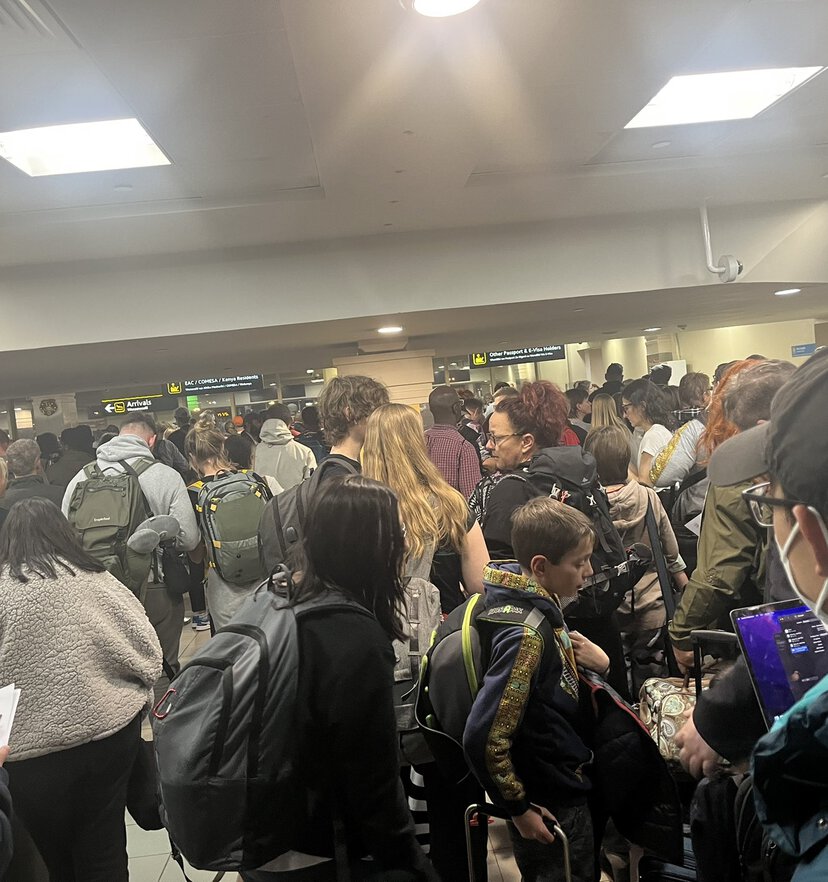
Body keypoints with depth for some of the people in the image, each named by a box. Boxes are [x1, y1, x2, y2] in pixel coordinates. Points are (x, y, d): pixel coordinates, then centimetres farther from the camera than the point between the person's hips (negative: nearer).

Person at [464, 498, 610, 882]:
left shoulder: (542, 606, -3)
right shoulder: (527, 636, -30)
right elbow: (483, 739, -29)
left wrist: (597, 661, -4)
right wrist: (519, 808, -17)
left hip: (567, 789, 9)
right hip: (552, 809, -9)